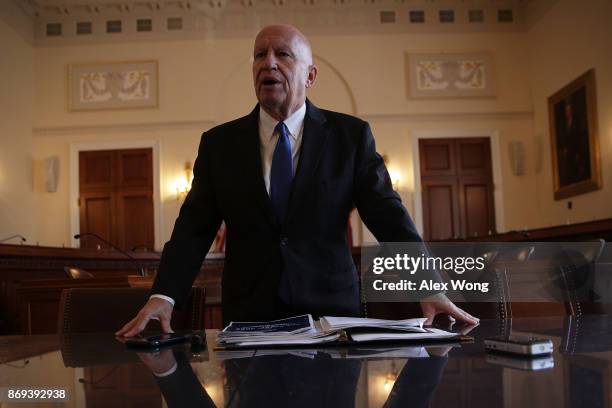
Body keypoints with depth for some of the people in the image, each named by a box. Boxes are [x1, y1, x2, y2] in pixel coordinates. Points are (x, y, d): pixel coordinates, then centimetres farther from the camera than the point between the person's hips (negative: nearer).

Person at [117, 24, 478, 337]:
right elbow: (194, 229, 0)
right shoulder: (218, 143, 5)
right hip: (249, 318, 1)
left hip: (332, 309, 0)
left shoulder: (351, 135, 2)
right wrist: (163, 296, -15)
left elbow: (388, 215, -4)